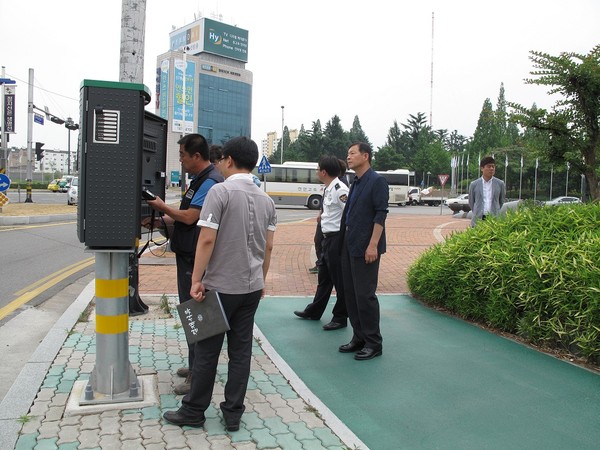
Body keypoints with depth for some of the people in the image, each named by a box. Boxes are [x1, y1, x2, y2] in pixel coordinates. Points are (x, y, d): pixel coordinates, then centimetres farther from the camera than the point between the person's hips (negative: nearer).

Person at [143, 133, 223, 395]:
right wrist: (158, 221, 9)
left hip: (196, 260, -10)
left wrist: (163, 207, -5)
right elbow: (184, 218, 19)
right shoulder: (199, 179, 16)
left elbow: (189, 217, -20)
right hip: (187, 256, 10)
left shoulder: (210, 181, -17)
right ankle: (196, 365, 29)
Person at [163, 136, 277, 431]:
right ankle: (233, 414, 20)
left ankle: (193, 412, 21)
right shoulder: (265, 199, 6)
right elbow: (268, 246, 10)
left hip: (221, 286, -5)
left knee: (207, 351, 7)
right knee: (241, 350, 11)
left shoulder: (220, 191, -13)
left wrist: (196, 280, -12)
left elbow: (207, 240, -18)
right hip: (252, 286, 6)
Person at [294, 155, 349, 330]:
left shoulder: (340, 190, -19)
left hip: (337, 239, -10)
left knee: (339, 280, 3)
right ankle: (314, 312, 35)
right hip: (328, 238, 10)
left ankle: (340, 318, 16)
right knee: (324, 277, 21)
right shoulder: (328, 189, 11)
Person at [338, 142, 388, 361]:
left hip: (365, 247, -8)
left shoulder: (377, 181, -8)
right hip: (349, 245, 8)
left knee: (365, 295, -3)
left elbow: (381, 215, -15)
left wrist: (373, 245, -21)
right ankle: (359, 337, 23)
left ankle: (373, 343, 10)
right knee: (350, 293, 11)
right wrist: (344, 242, 13)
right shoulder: (355, 183, 16)